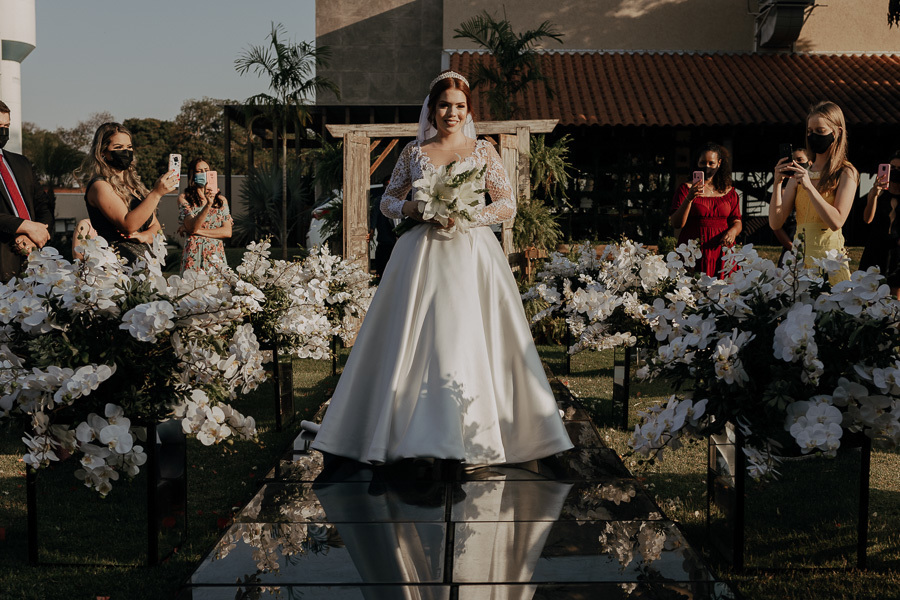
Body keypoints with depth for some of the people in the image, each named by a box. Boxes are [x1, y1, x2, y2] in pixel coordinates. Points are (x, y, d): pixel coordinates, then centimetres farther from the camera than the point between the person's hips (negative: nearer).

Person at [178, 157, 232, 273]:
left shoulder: (221, 199, 11)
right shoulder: (184, 198, 2)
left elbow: (227, 232, 1)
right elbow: (192, 227, -12)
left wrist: (197, 231, -7)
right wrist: (208, 204, -23)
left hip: (217, 254, 3)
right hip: (194, 254, -2)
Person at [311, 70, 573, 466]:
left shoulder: (483, 151, 7)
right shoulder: (414, 152, 11)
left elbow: (508, 206, 5)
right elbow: (387, 201, 14)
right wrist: (414, 208, -7)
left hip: (472, 255, -1)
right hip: (423, 255, 1)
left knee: (470, 341, -6)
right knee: (417, 341, -2)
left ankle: (470, 437, 4)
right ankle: (423, 436, 6)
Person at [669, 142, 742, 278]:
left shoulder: (729, 192, 14)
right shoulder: (686, 189, 4)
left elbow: (736, 221, 14)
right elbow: (676, 224, -4)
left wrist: (733, 231, -9)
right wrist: (689, 199, -17)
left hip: (721, 254, 3)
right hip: (693, 255, -3)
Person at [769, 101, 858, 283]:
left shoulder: (846, 173, -1)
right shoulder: (799, 173, 10)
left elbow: (836, 222, -15)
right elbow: (775, 223, 2)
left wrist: (809, 187, -19)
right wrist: (777, 183, -9)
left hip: (829, 261, -4)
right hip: (799, 260, 4)